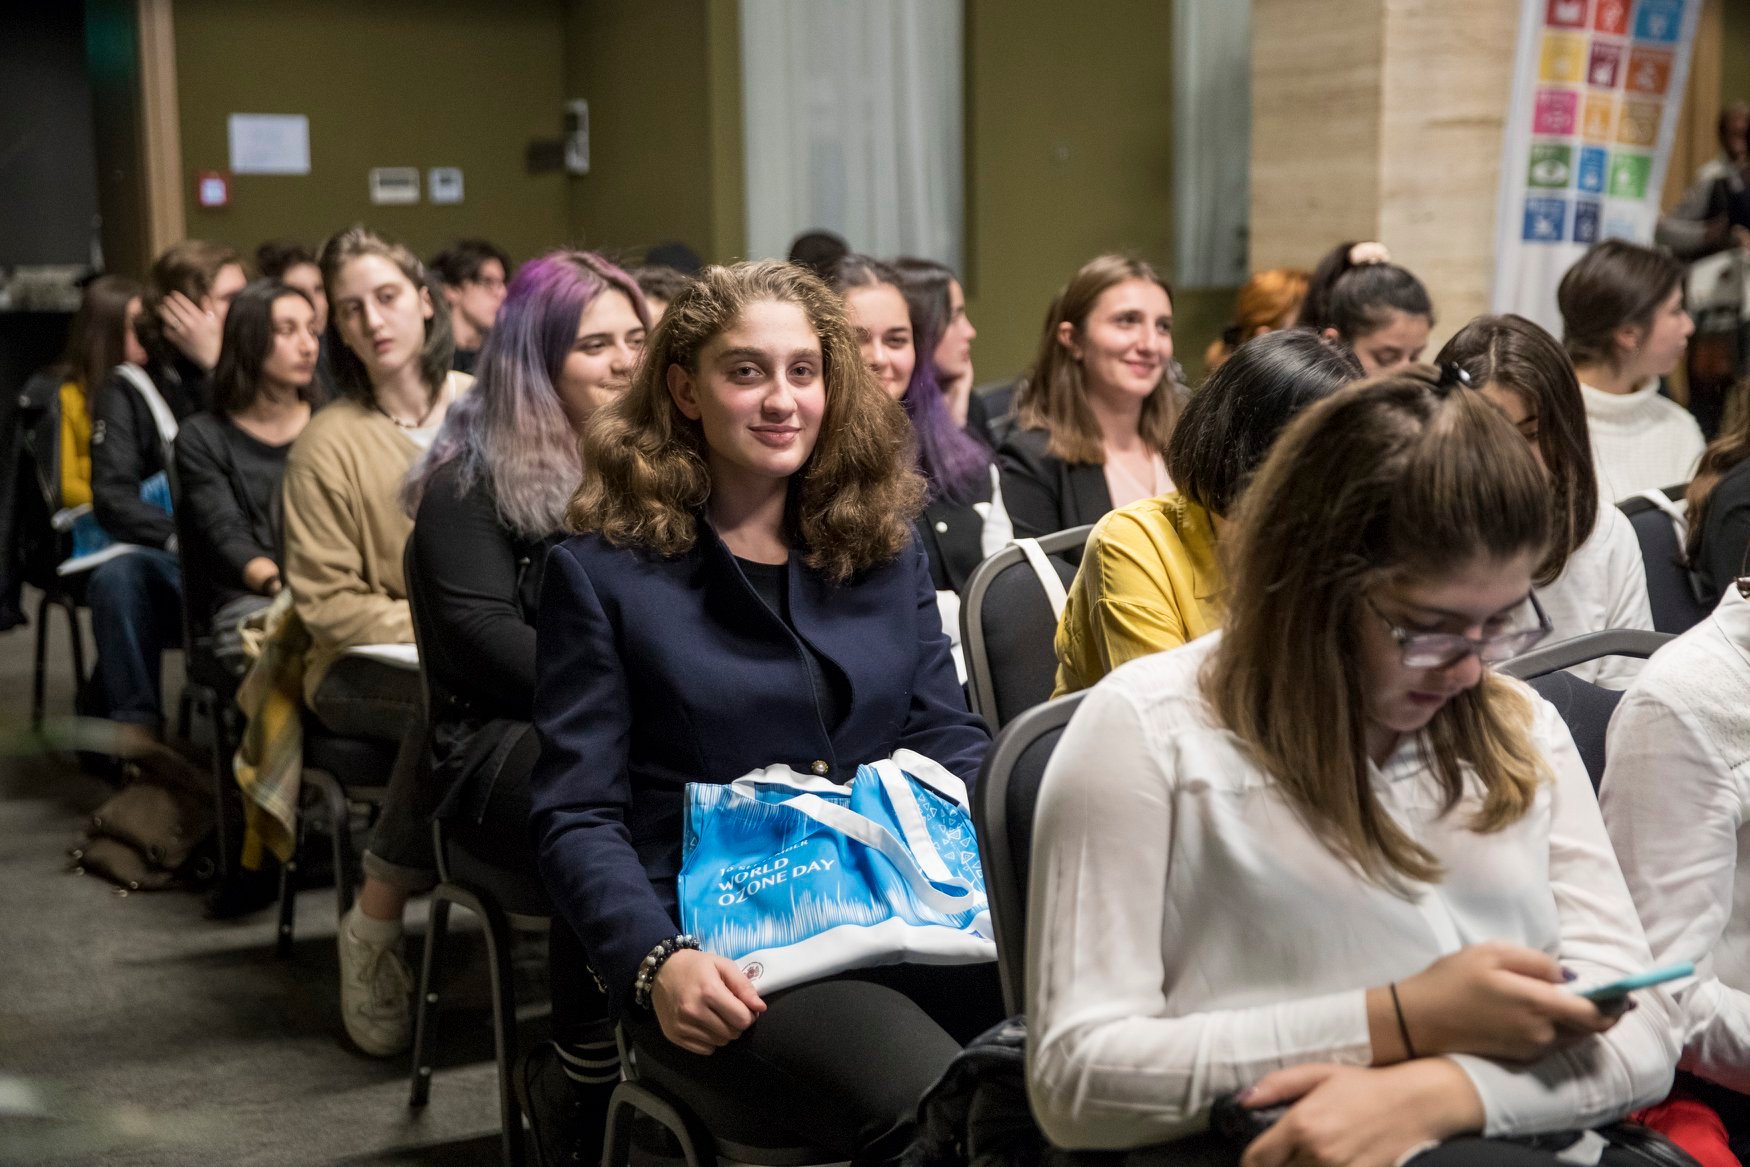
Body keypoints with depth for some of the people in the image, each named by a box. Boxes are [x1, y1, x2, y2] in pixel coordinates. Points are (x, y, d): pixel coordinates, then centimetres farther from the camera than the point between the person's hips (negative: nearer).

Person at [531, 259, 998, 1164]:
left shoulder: (886, 548, 17)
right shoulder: (601, 571, 4)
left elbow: (949, 743, 15)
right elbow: (578, 816, -1)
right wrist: (657, 962, -19)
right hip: (725, 955, -4)